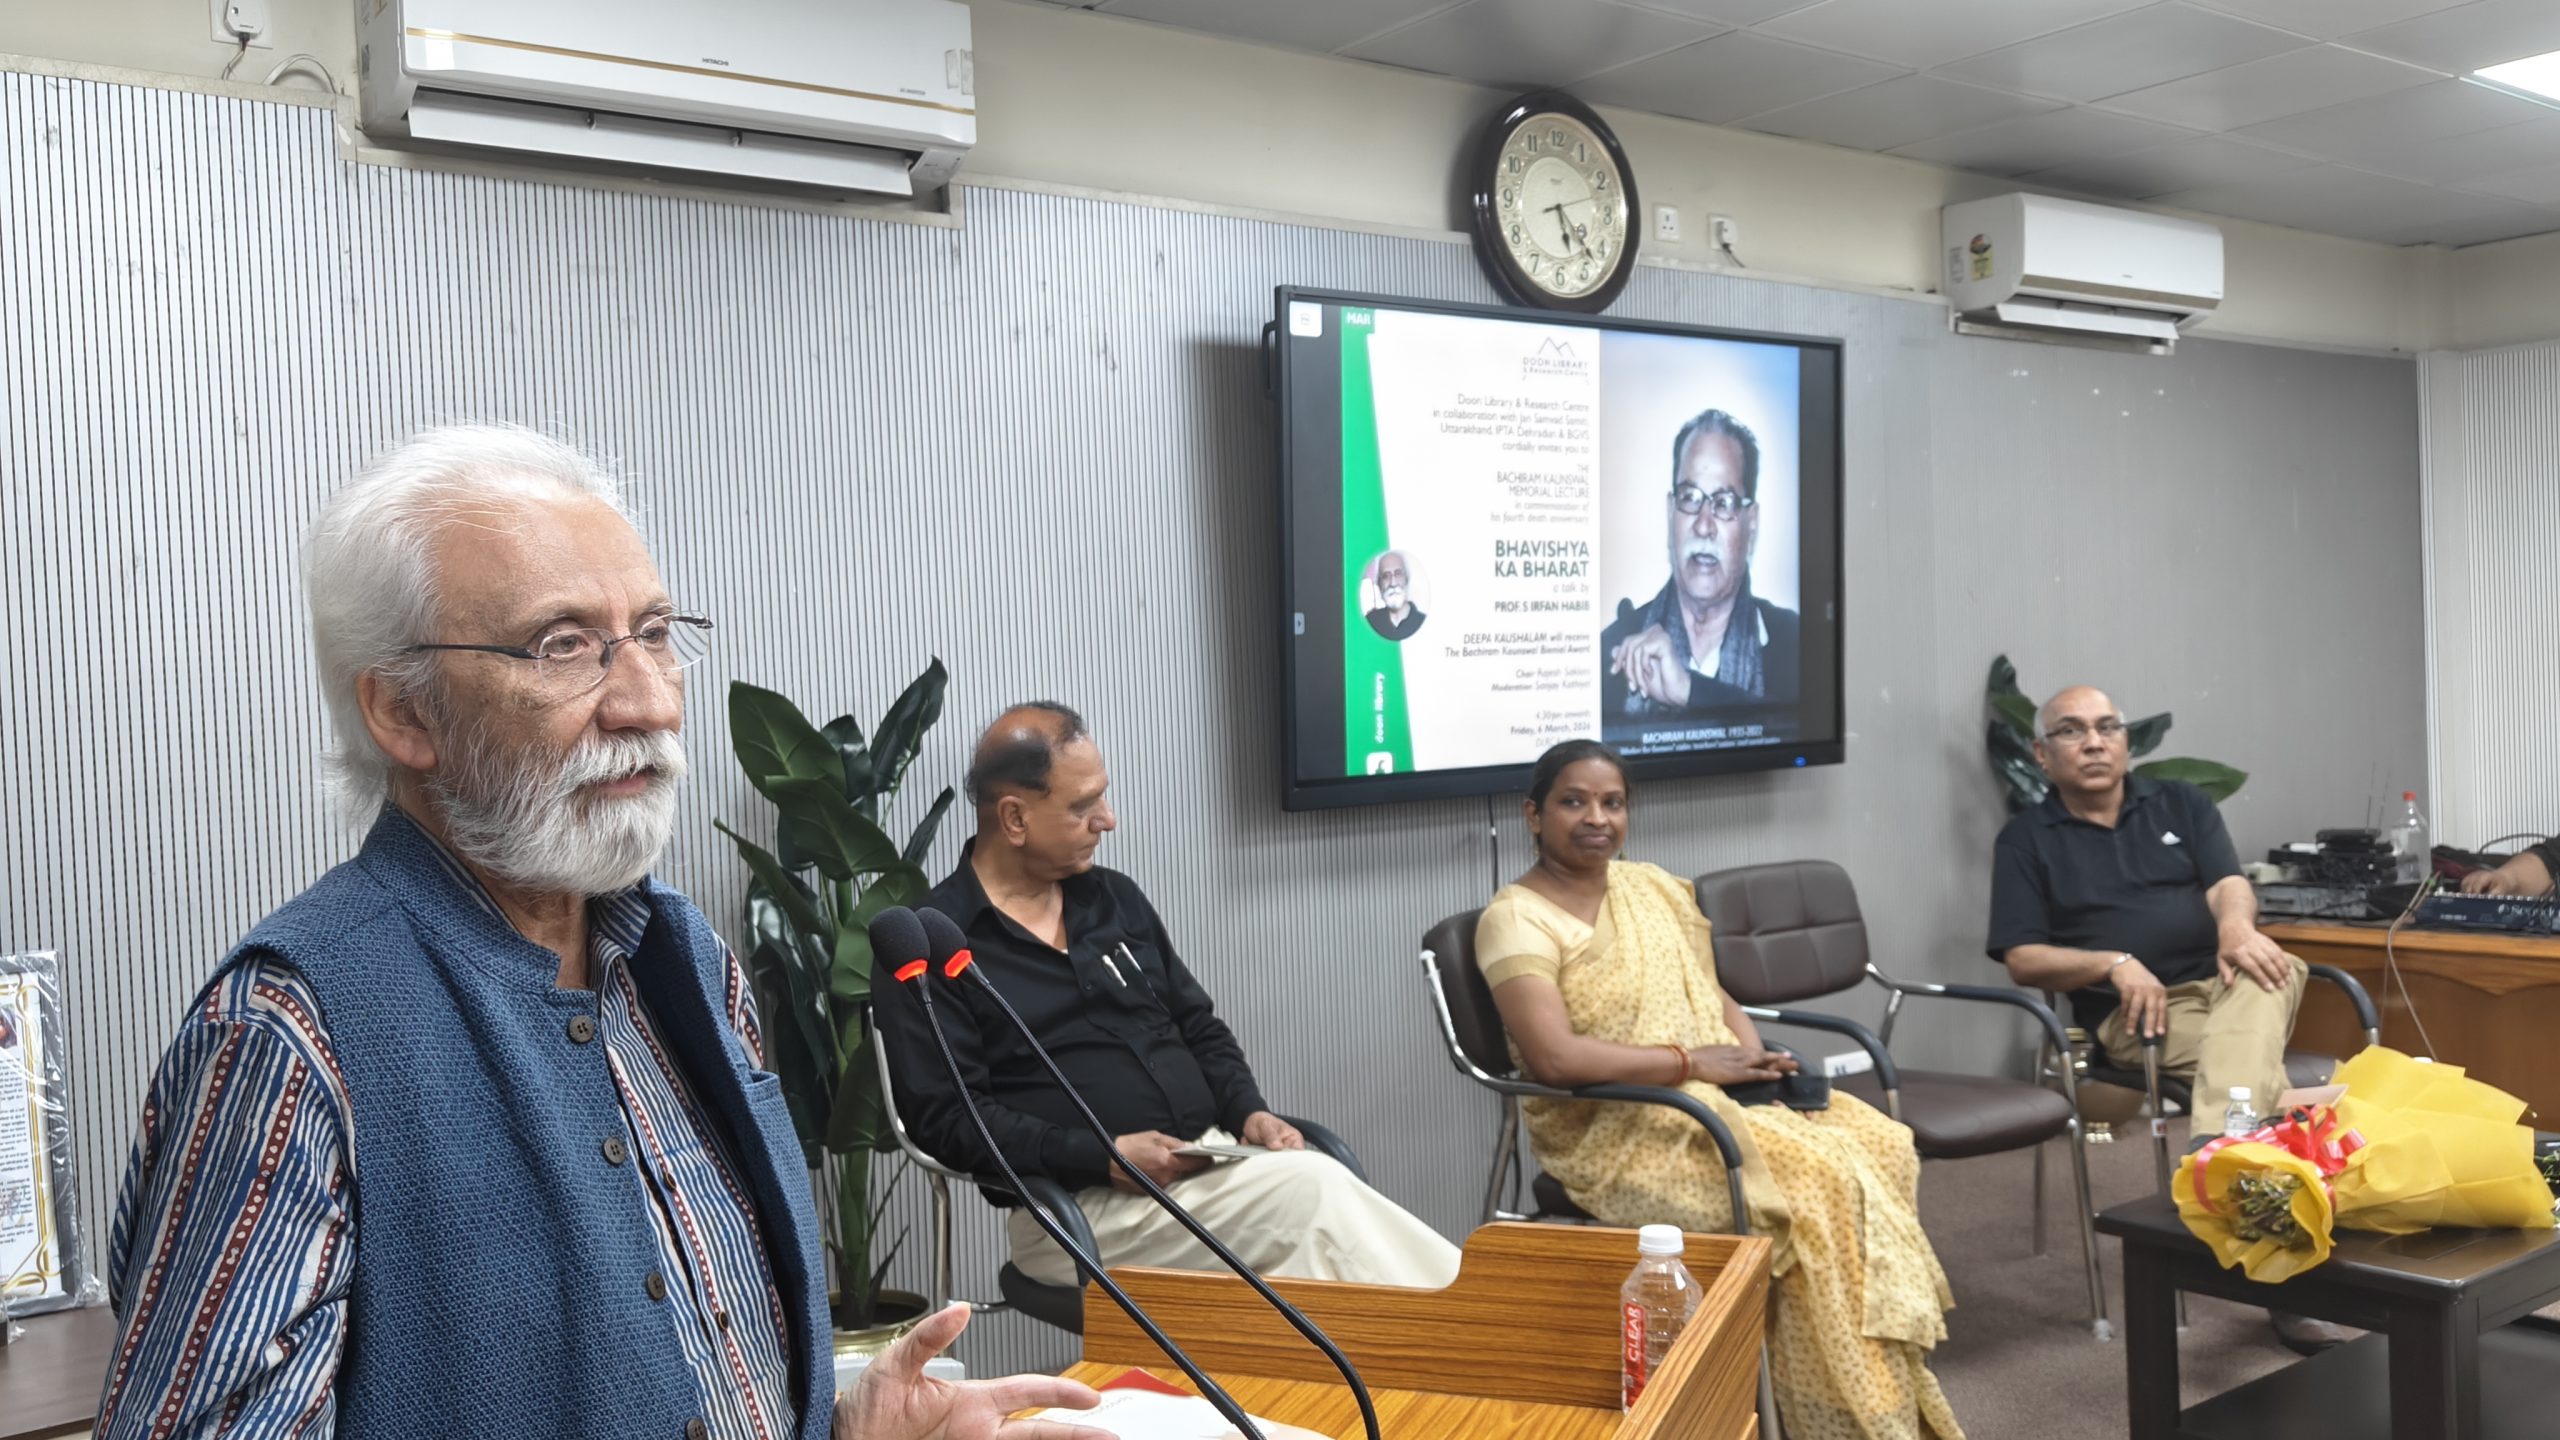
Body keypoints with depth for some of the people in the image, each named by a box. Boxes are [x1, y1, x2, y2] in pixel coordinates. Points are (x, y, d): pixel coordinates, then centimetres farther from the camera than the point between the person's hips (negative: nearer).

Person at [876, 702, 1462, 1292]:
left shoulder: (1116, 898, 17)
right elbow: (944, 1116, -10)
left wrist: (1249, 1111, 2)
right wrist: (1103, 1157, -18)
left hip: (1210, 1160, 6)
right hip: (1082, 1209, -6)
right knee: (1311, 1189, -27)